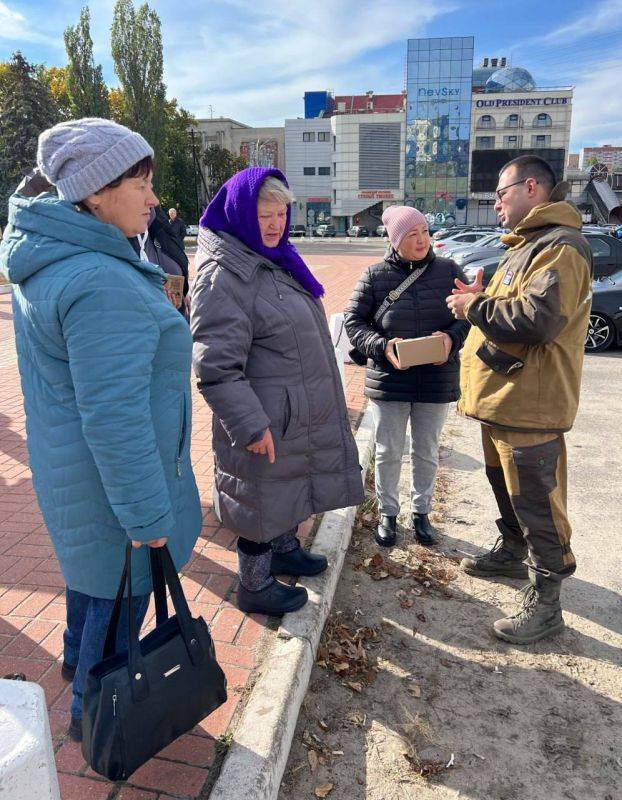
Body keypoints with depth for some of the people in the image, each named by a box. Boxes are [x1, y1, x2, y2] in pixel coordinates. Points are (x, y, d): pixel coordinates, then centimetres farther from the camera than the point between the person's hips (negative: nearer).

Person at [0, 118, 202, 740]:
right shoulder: (102, 283, -29)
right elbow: (113, 416, -30)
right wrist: (146, 512, -22)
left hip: (70, 466, 10)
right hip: (112, 477, -10)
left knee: (89, 564, 29)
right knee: (122, 590, 12)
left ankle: (79, 658, 55)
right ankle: (93, 711, 36)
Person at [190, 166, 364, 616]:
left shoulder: (274, 260, 9)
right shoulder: (222, 276, -21)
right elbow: (216, 367, -26)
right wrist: (252, 426, -26)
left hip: (299, 414, 9)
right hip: (265, 421, -9)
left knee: (289, 487, 24)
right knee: (263, 495, 8)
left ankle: (284, 550, 48)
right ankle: (255, 586, 29)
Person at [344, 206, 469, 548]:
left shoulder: (448, 271, 1)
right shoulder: (375, 275, -4)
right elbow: (353, 321, -3)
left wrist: (451, 337, -18)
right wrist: (382, 346, -19)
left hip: (436, 381, 2)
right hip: (389, 380, -1)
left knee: (427, 452, 15)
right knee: (387, 452, 10)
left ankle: (421, 511, 36)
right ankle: (387, 513, 31)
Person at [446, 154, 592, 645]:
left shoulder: (560, 248, -16)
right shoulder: (527, 245, 19)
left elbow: (536, 320, -29)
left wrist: (475, 306, -16)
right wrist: (482, 298, 6)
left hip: (531, 405, -11)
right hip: (504, 398, 11)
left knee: (535, 501, -2)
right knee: (506, 485, 24)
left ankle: (545, 603, 10)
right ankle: (513, 552, 44)